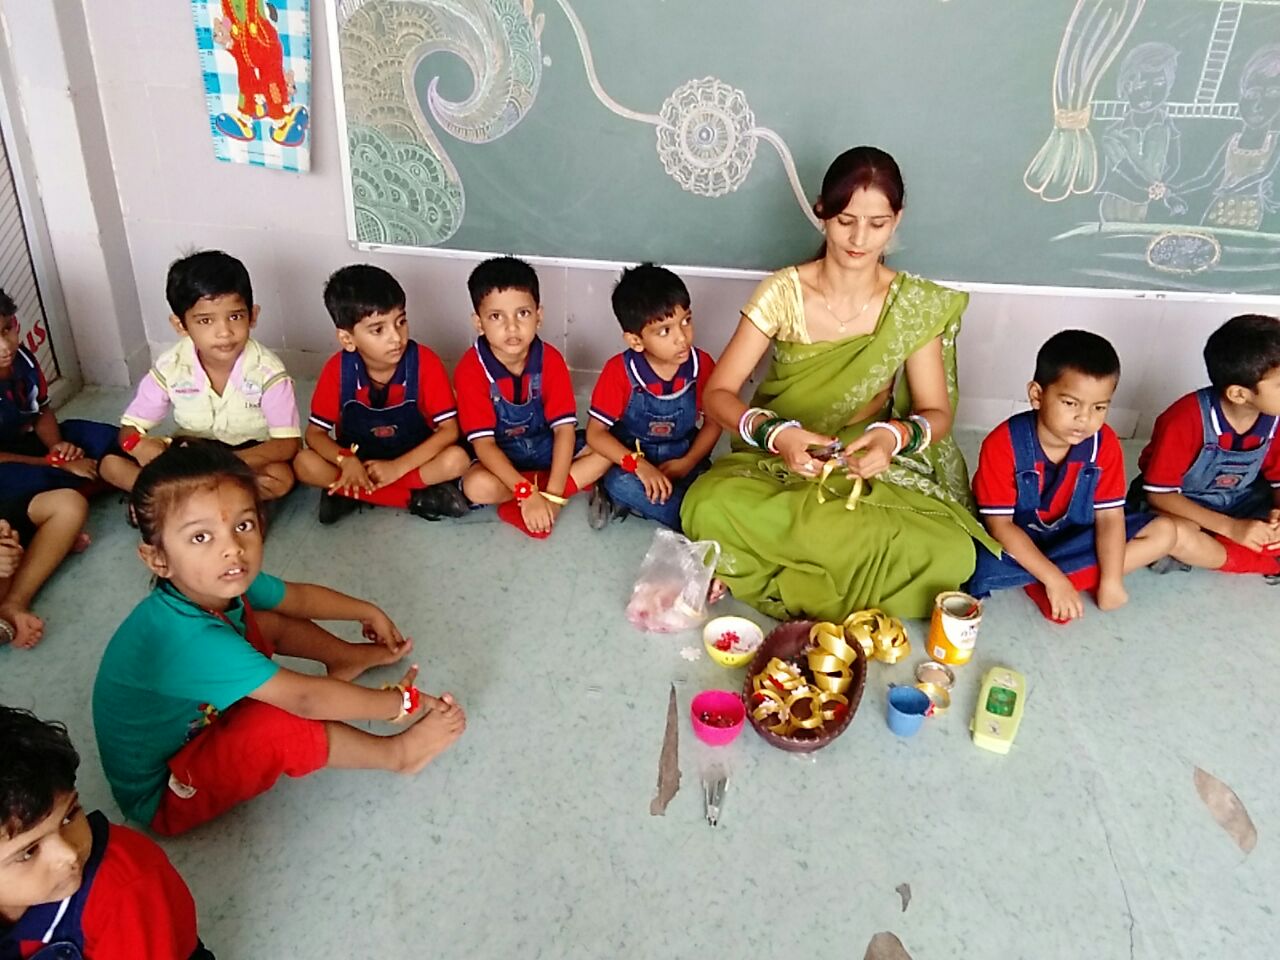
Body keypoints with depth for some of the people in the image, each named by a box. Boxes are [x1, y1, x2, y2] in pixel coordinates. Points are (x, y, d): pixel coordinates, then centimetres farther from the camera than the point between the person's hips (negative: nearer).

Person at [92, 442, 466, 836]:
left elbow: (297, 596, 7)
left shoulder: (227, 583, -16)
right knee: (280, 724, -29)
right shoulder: (193, 641, -40)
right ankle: (397, 753, -9)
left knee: (266, 623, 7)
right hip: (163, 798, -9)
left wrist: (368, 612, 17)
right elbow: (304, 698, -35)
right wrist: (400, 702, -24)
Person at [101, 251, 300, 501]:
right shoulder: (170, 367, -13)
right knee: (111, 465, -16)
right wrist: (138, 445, -32)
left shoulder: (267, 370, -21)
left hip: (250, 456, -3)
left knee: (282, 478, -35)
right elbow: (130, 428, -5)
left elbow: (287, 444, -25)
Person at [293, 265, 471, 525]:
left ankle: (348, 493, -20)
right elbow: (315, 433, -10)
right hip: (357, 461, 2)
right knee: (305, 464, -26)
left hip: (413, 460, -1)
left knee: (457, 459, -29)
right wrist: (346, 460, -31)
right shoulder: (338, 369, -16)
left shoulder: (425, 363, -21)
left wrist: (397, 467, -29)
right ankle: (418, 498, -23)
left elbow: (449, 430, -20)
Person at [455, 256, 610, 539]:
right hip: (501, 459, -3)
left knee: (607, 452, -18)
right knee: (477, 486, -35)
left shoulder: (550, 360, -15)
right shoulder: (470, 370, -22)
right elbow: (483, 443, -24)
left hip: (547, 449, 4)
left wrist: (553, 495, -29)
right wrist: (527, 493, -35)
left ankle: (519, 506, -19)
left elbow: (564, 429, -18)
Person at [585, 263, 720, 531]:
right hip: (632, 460, -3)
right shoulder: (619, 372, -17)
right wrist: (639, 465, -29)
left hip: (682, 462, 4)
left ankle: (628, 504, -11)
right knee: (622, 484, -36)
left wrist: (688, 462, -15)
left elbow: (713, 422, 2)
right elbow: (595, 433, -15)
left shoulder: (702, 365, -10)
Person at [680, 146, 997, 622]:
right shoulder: (783, 292, -11)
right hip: (777, 462, -1)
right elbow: (718, 393, -13)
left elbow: (937, 412, -5)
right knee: (709, 508, -35)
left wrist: (895, 436, -30)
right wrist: (775, 433, -34)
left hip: (869, 469, 2)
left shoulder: (915, 306, -7)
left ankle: (774, 577, -12)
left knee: (951, 554, -28)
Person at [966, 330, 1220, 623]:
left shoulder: (1104, 444, -10)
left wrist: (1111, 580, -21)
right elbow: (1000, 525, -22)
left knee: (1165, 530, -7)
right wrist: (1054, 579, -29)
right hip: (1017, 545, -4)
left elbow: (1109, 516, -9)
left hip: (1076, 539, 4)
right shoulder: (1003, 444, -23)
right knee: (979, 563, -36)